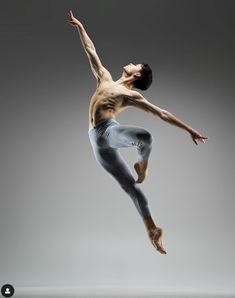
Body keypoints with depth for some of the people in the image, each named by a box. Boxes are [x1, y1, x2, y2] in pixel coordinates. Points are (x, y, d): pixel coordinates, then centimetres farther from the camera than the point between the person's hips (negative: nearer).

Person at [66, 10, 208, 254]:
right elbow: (91, 51, 30)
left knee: (144, 136, -38)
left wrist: (189, 130, 0)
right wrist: (79, 26, 33)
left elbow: (162, 114, 5)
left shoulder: (131, 95, 9)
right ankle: (151, 229, 4)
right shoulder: (105, 78, 24)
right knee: (132, 188, -1)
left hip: (110, 131, -3)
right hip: (97, 141, 3)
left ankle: (142, 164, -5)